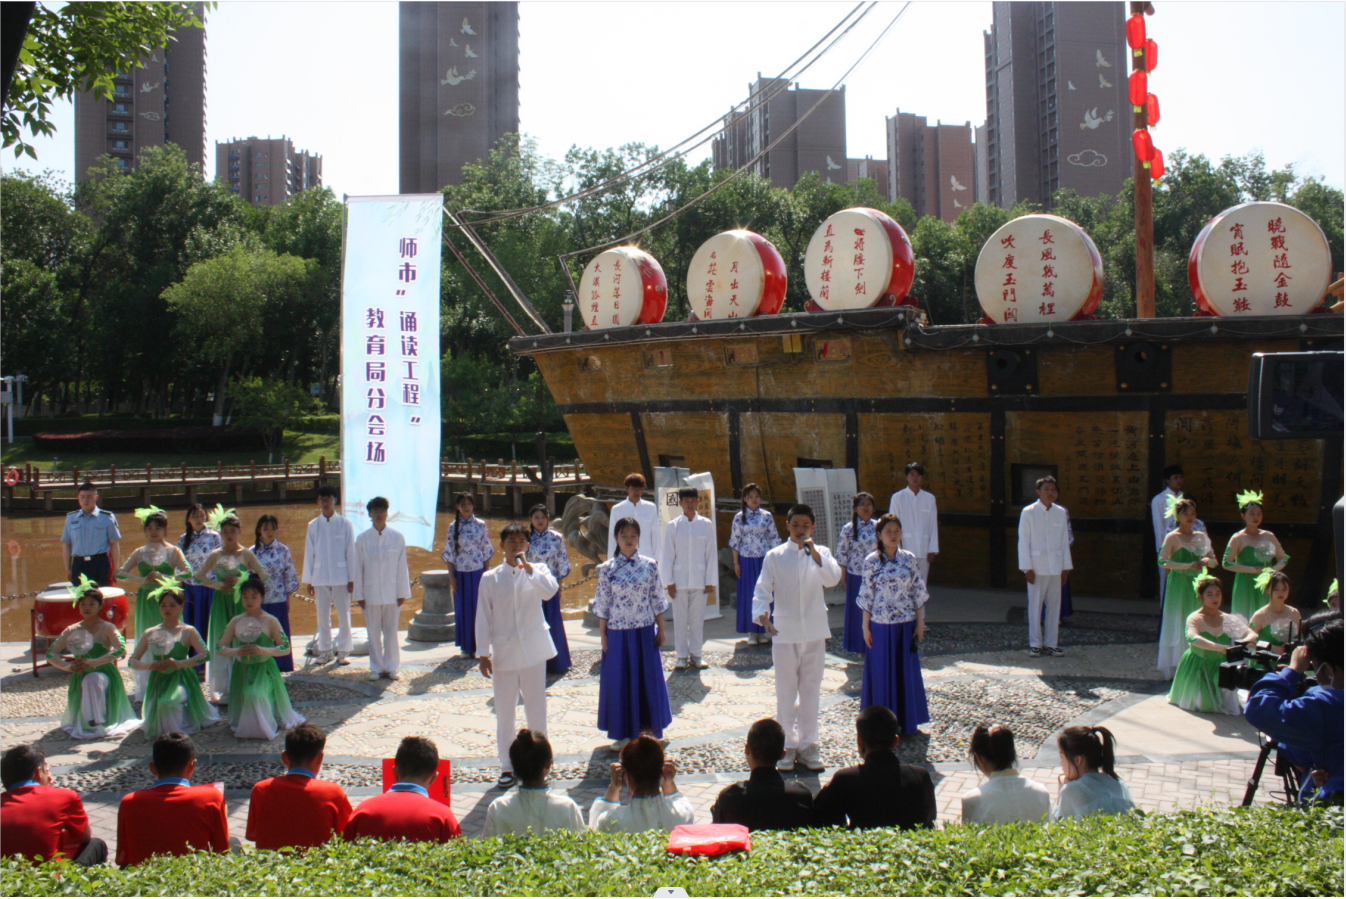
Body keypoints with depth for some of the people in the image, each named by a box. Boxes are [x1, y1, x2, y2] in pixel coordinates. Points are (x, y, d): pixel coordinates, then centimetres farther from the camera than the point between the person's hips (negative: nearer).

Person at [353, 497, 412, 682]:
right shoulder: (362, 539, -1)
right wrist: (358, 595, 1)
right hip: (371, 593, 0)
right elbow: (358, 568, 2)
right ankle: (376, 668, 16)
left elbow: (402, 566, 2)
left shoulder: (397, 537, -1)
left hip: (392, 594, 0)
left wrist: (403, 592, 1)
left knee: (391, 631, 4)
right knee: (373, 632, 6)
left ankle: (391, 667, 14)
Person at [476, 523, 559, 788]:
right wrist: (483, 653, -2)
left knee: (536, 707, 6)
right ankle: (507, 766, 14)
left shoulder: (537, 571, 3)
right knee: (504, 710, 5)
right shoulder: (490, 578, 2)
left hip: (533, 650, 0)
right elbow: (483, 617, 2)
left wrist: (527, 566, -25)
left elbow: (549, 590, -19)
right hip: (504, 652, 0)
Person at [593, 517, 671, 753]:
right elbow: (602, 605, -1)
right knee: (620, 680, 6)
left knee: (648, 678, 8)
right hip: (618, 633, -1)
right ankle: (624, 734, 18)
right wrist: (603, 635, -3)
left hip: (645, 631, 1)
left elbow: (657, 600, 3)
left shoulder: (650, 565, 0)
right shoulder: (607, 569, -4)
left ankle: (647, 728, 23)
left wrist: (661, 630, 2)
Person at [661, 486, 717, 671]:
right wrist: (668, 582, -2)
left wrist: (710, 581, 1)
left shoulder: (706, 525, 1)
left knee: (697, 619, 5)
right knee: (680, 619, 4)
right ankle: (682, 656, 12)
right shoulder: (673, 526, 1)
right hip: (679, 580, 0)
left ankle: (695, 655, 15)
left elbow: (711, 554, 3)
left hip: (700, 580, 0)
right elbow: (667, 555, 2)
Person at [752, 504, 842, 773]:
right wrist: (762, 614, -21)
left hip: (814, 632, 1)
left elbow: (833, 579, -15)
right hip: (784, 632, -1)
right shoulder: (774, 556, -1)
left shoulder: (821, 553, 2)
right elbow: (763, 589, -4)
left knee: (811, 690, 8)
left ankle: (808, 743, 19)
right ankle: (788, 744, 16)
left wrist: (814, 552, -24)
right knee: (786, 692, 5)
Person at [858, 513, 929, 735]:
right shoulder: (871, 561, -5)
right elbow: (866, 596, -3)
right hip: (881, 625, -2)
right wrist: (865, 626, -5)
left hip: (906, 624, 2)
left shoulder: (909, 559, 0)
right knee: (881, 672, 5)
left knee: (907, 671, 8)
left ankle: (906, 721, 21)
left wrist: (920, 623, 1)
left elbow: (918, 592, 3)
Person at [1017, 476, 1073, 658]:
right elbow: (1023, 541, -4)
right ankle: (1035, 644, 7)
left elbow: (1065, 541, 11)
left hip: (1055, 566, 4)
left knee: (1054, 605, 6)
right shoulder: (1029, 512, -4)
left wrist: (1066, 567, 9)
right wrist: (1027, 567, -9)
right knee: (1035, 605, -1)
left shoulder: (1061, 513, 7)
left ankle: (1051, 644, 14)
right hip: (1037, 566, -4)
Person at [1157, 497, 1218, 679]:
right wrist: (1188, 566, -20)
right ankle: (1176, 666, 0)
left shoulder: (1200, 537, 11)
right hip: (1179, 584, -5)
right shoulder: (1173, 537, -4)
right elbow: (1163, 561, -15)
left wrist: (1206, 561, -8)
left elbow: (1214, 561, 16)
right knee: (1179, 625, -4)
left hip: (1196, 584, 5)